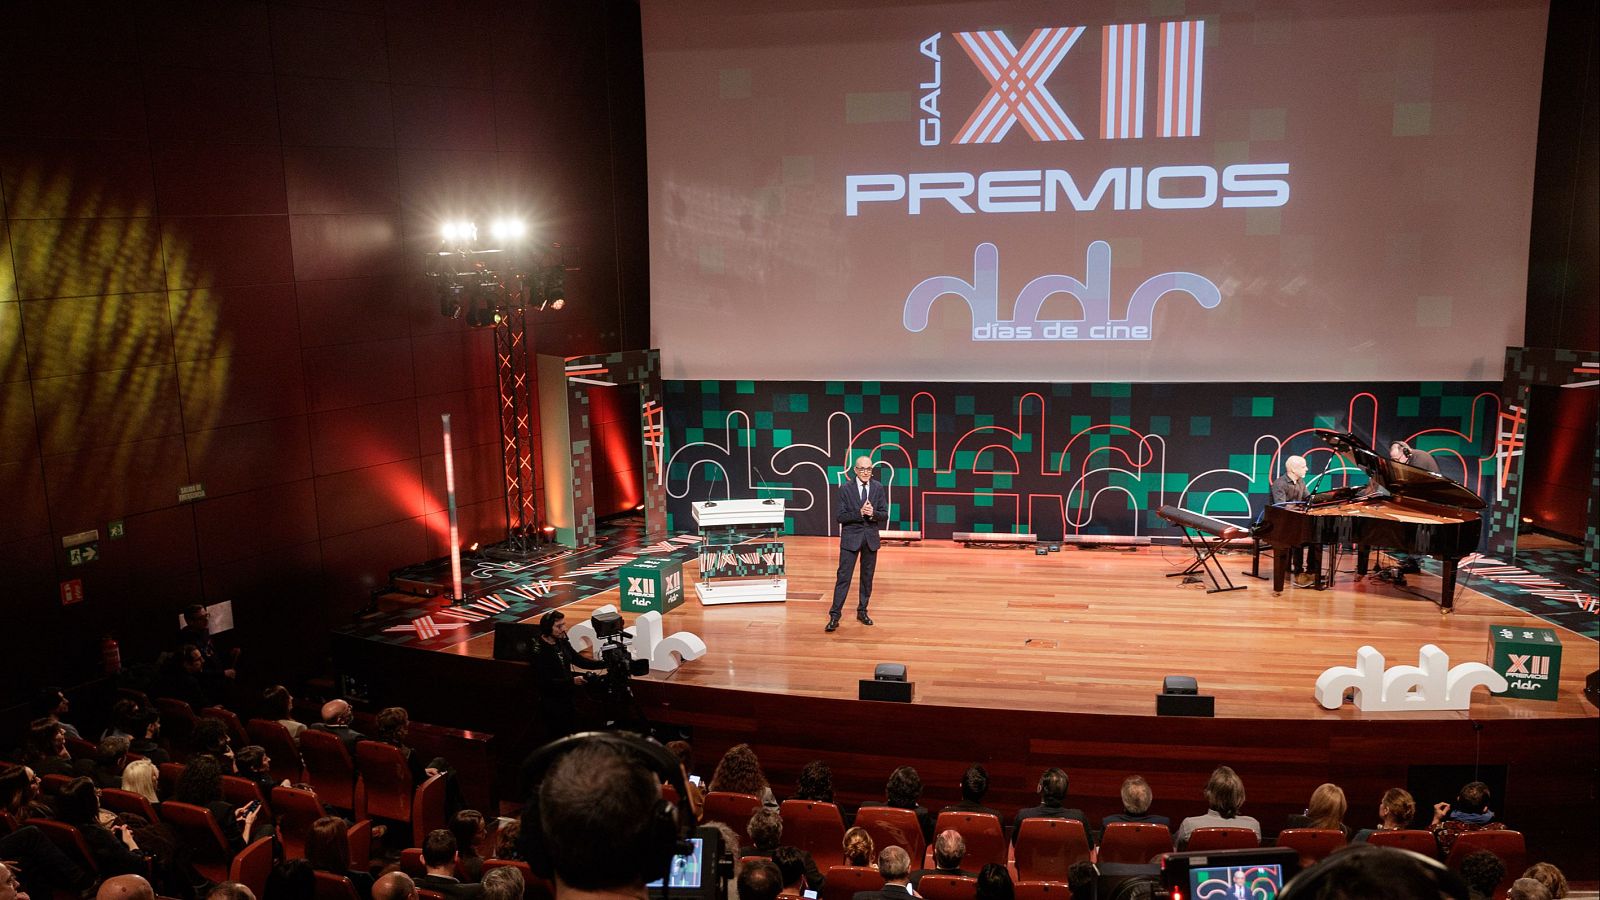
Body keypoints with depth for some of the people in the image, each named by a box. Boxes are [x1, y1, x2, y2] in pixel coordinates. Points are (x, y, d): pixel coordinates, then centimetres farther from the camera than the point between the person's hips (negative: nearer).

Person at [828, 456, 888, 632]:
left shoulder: (878, 488, 1)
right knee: (843, 576, -6)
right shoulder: (846, 488, -6)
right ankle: (834, 615, -5)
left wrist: (873, 513, -20)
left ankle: (862, 611, 24)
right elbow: (840, 516, -9)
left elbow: (884, 515, 1)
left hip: (871, 538, 3)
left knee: (867, 577, 11)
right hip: (851, 537, -3)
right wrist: (859, 513, -22)